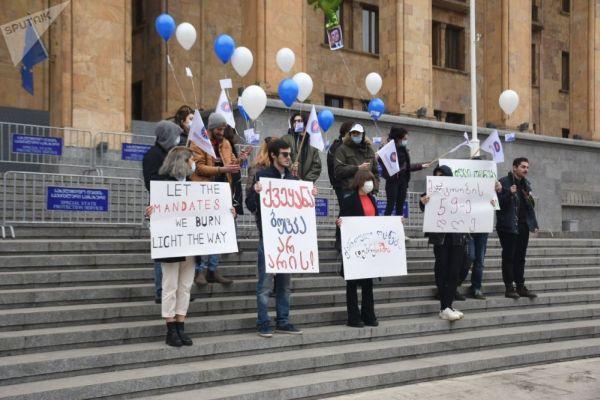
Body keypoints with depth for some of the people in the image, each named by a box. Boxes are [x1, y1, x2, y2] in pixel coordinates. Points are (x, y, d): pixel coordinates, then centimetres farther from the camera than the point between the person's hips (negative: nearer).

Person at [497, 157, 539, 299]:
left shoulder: (526, 184, 15)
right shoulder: (504, 181, -6)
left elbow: (531, 206, 20)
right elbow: (499, 202, -11)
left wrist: (533, 220, 3)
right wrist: (509, 194, -25)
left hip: (523, 226, 6)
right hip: (508, 225, -6)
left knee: (520, 257, 9)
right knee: (508, 257, -1)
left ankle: (520, 286, 14)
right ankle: (509, 288, 2)